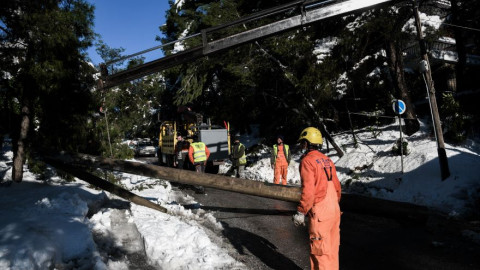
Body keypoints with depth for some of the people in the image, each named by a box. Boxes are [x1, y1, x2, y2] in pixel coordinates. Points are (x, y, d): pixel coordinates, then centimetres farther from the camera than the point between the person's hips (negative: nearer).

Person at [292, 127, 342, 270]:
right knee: (332, 247, 17)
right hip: (335, 210, 8)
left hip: (320, 213, -8)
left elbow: (308, 190, -19)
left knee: (320, 250, 1)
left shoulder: (307, 160, -11)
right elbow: (337, 187, 16)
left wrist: (300, 212, -14)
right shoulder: (327, 160, 13)